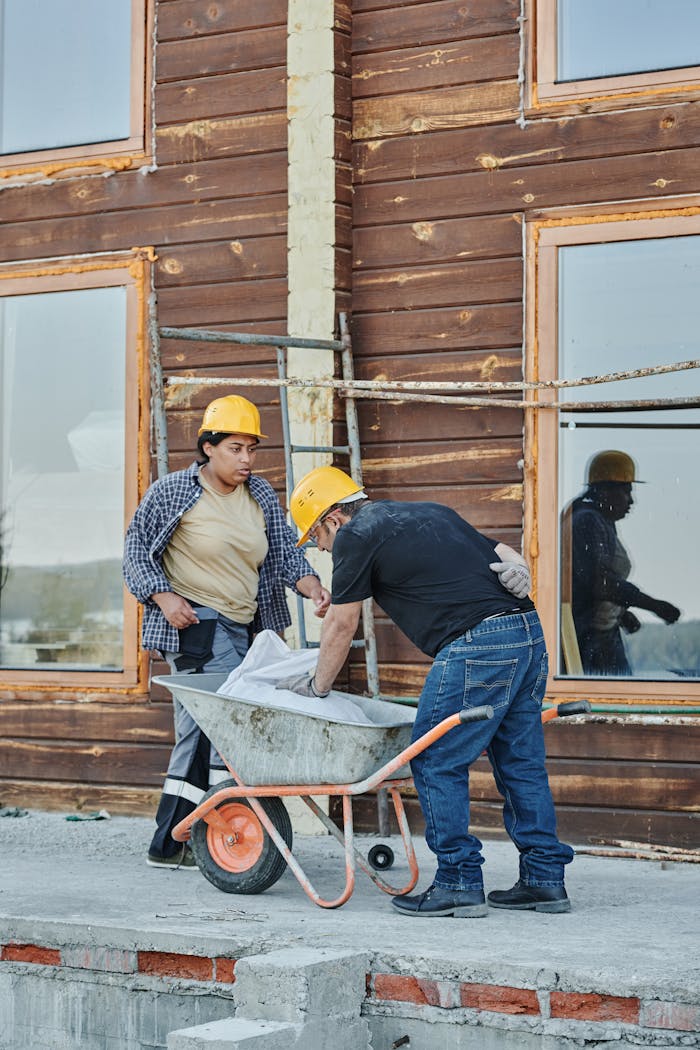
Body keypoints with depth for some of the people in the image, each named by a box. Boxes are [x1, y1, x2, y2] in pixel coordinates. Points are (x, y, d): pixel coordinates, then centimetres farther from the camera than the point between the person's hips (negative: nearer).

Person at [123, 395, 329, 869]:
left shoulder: (261, 495, 10)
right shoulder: (172, 492, -5)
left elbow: (285, 551, 6)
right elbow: (137, 548, -1)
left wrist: (313, 588, -14)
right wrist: (164, 596, -15)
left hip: (244, 626, 7)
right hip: (195, 622, -7)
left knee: (200, 730, 9)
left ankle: (170, 845, 16)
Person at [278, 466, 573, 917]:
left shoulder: (356, 536, 3)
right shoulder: (430, 512, 27)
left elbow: (342, 626, 9)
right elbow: (502, 552, 21)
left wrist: (316, 687, 22)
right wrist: (517, 568, -1)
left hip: (475, 645, -9)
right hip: (529, 631, 9)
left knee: (436, 763, 1)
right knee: (521, 762, 13)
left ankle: (459, 883, 3)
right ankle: (545, 879, 17)